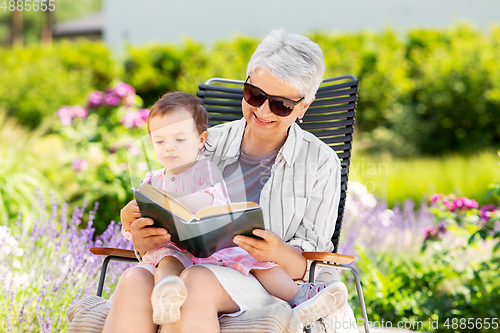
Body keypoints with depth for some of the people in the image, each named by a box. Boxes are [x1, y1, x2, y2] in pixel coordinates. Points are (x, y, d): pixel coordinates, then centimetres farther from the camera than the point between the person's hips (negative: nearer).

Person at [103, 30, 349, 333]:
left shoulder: (321, 163, 8)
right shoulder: (207, 144, 14)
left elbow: (308, 263, 2)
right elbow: (170, 228, 11)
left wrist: (279, 253, -21)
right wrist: (143, 242, -13)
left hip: (265, 279, -2)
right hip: (190, 264, 3)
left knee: (196, 284, -37)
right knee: (134, 280, -33)